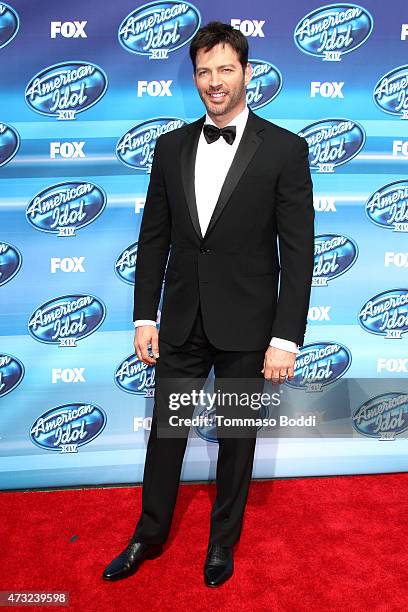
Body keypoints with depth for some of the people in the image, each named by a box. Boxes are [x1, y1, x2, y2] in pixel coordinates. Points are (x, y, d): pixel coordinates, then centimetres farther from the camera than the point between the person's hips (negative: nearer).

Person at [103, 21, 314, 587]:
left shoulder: (284, 149, -7)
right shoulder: (171, 146, 4)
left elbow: (298, 252, -9)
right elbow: (153, 237, 7)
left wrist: (286, 338, -13)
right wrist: (144, 317, 3)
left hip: (245, 326, -3)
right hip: (181, 322, 4)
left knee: (237, 436, 14)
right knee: (166, 429, 15)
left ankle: (224, 540, 38)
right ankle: (150, 535, 38)